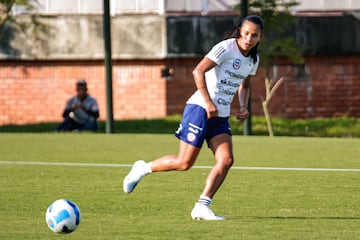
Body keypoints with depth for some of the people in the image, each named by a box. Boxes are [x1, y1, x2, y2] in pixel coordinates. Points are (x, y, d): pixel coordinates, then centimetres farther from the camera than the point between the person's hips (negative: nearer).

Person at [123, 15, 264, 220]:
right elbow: (198, 71, -19)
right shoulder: (226, 48, -13)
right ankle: (142, 169, 15)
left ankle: (202, 207, -8)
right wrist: (208, 102, -22)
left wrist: (243, 107, 10)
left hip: (221, 117, 7)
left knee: (226, 160, -11)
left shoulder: (253, 59, 11)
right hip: (200, 109, -7)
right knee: (184, 163, -8)